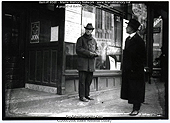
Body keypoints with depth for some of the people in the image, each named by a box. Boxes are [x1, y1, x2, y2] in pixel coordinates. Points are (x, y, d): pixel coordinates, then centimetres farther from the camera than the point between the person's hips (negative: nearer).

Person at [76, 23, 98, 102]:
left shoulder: (93, 40, 17)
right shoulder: (81, 39, 0)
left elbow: (96, 49, 21)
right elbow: (78, 49, -10)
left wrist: (95, 53, -2)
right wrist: (89, 53, -16)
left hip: (91, 63, 6)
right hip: (83, 62, -6)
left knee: (89, 80, 10)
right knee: (82, 80, -5)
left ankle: (87, 95, 21)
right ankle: (82, 96, 1)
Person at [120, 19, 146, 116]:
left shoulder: (138, 40, -14)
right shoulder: (128, 39, 12)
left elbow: (142, 56, -15)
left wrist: (135, 68, -16)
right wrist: (125, 66, 14)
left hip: (135, 71, -8)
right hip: (127, 70, 8)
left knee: (136, 90, 0)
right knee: (130, 89, 14)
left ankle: (136, 109, 11)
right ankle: (136, 106, 28)